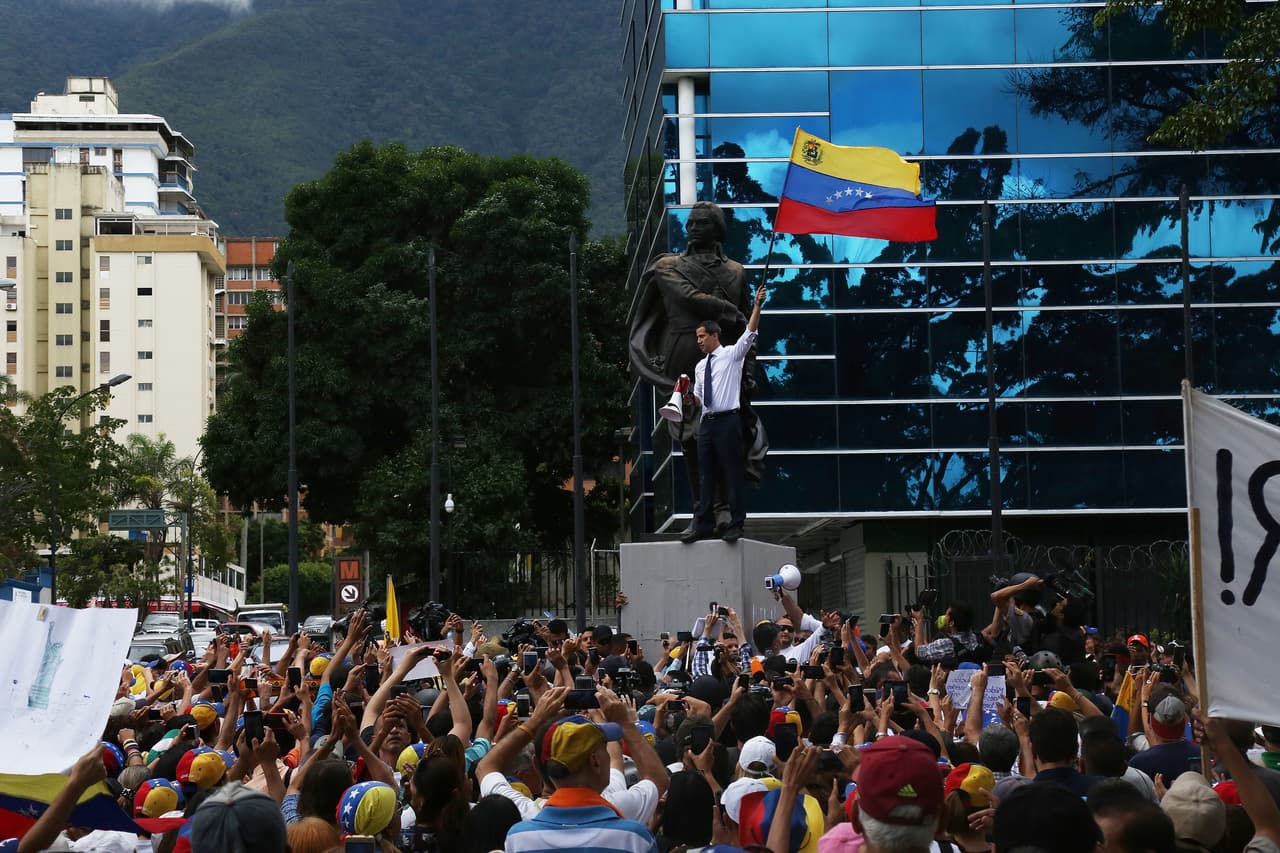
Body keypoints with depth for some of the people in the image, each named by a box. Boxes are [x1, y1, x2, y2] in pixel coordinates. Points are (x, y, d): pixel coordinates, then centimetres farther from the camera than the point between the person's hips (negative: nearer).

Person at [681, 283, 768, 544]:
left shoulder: (732, 354, 2)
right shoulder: (700, 366, 18)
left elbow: (750, 333, -10)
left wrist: (757, 305, -20)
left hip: (727, 421, -6)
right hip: (706, 422, 6)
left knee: (732, 473, -5)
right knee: (705, 475, 6)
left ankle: (736, 525, -2)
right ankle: (703, 524, 9)